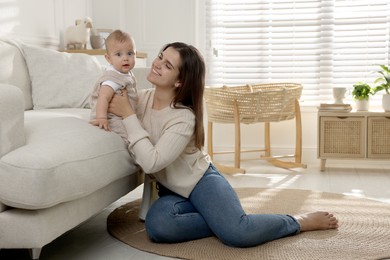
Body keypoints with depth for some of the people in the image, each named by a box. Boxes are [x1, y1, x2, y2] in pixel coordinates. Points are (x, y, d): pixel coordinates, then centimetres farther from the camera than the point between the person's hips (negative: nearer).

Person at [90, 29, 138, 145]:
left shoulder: (128, 74, 9)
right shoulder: (113, 78, -21)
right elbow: (103, 97, -33)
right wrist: (101, 118, -43)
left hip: (124, 117, 10)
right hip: (112, 119, -10)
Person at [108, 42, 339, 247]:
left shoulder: (184, 118, -23)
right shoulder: (141, 97, -4)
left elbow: (151, 162, -33)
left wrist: (128, 115, -29)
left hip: (200, 180, -5)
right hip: (172, 190, 5)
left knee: (238, 233, -32)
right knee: (157, 226, -32)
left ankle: (299, 221, -3)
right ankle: (221, 220, -11)